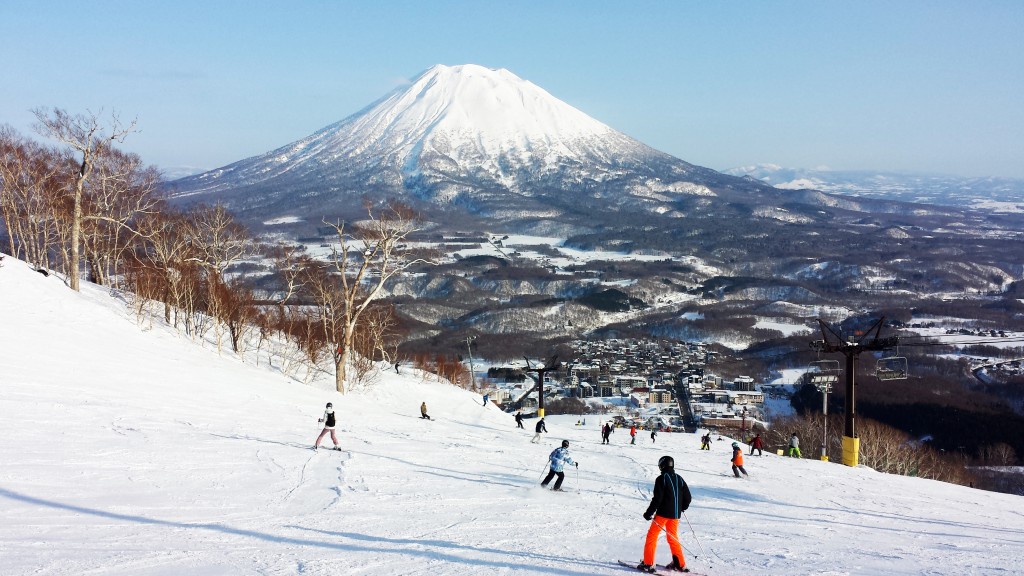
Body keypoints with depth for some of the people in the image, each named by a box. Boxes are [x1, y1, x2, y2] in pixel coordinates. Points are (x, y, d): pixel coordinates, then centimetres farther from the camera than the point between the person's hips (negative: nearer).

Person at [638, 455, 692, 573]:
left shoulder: (661, 479, -10)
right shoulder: (679, 479, 9)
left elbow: (657, 498, -15)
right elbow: (688, 497, 12)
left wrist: (649, 513, -9)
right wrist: (682, 508, 30)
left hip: (663, 513, -6)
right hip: (675, 515, 6)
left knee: (652, 536, 2)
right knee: (673, 538, 19)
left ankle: (648, 564, -3)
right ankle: (680, 564, 19)